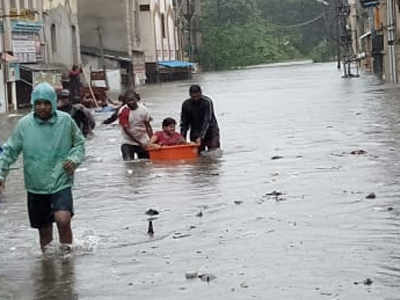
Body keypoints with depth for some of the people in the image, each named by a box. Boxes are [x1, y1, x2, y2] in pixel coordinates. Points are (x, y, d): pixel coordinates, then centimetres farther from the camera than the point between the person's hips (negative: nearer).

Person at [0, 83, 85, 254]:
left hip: (61, 183, -2)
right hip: (36, 186, 2)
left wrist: (74, 159, -9)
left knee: (63, 218, -24)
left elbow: (79, 143, 8)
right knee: (44, 228, 13)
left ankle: (66, 247, 3)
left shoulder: (66, 121, -5)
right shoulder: (24, 124, -3)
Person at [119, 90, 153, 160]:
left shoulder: (143, 109, -4)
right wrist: (140, 143, -20)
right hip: (128, 143, -3)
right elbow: (127, 131, -17)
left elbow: (148, 126, 5)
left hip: (143, 143, 3)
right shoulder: (123, 112, -14)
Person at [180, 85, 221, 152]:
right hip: (195, 133, 3)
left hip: (210, 131, -3)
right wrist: (183, 137, -15)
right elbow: (184, 123, -1)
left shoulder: (207, 102, -18)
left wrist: (201, 137, -34)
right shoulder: (186, 104, -5)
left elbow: (207, 121, -25)